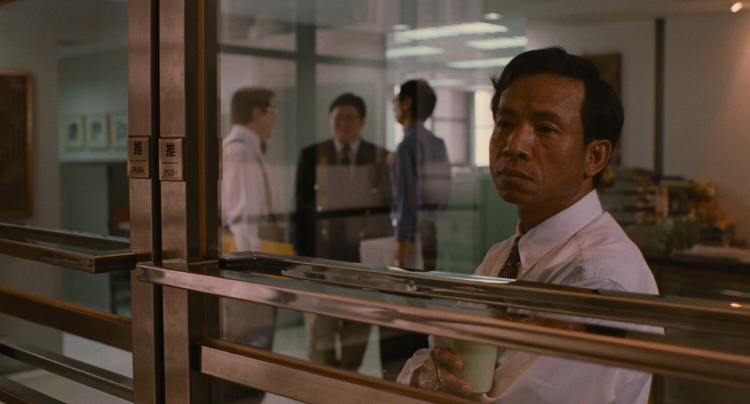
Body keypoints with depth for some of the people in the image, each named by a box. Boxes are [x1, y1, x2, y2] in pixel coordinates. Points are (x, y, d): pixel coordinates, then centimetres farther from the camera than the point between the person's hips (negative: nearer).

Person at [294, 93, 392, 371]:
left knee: (358, 328, 10)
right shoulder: (311, 156, 5)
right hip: (322, 254, -1)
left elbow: (387, 207, 6)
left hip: (363, 256, 1)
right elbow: (302, 207, 4)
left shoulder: (379, 158, 6)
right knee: (321, 325, 1)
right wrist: (301, 252, -3)